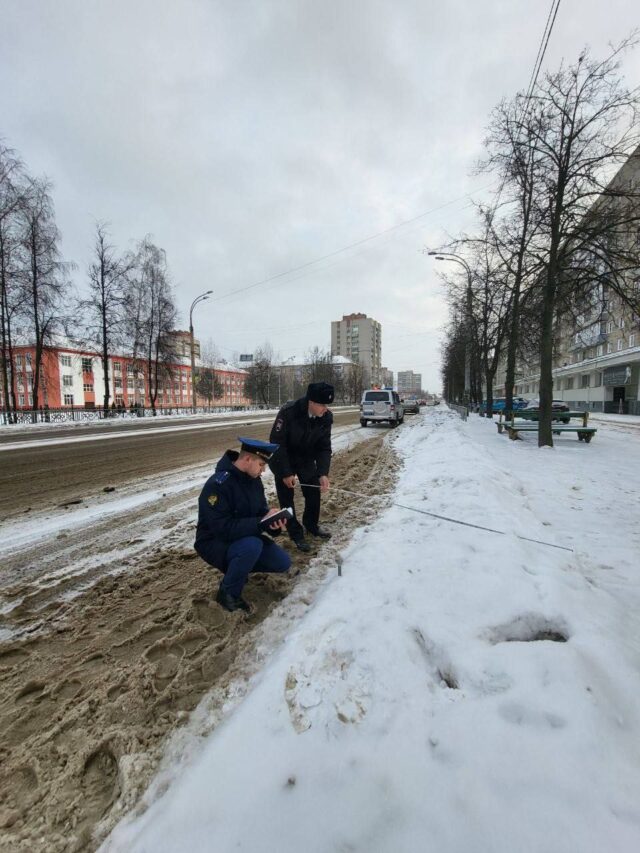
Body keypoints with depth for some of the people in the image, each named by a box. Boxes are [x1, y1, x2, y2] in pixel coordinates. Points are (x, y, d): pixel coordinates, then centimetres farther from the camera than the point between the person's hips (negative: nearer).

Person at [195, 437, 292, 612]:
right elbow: (223, 528, -33)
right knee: (252, 546, -36)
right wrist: (261, 522, -36)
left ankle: (236, 566, 16)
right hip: (215, 543, -7)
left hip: (244, 538, 7)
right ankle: (228, 593, -10)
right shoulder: (217, 485, -28)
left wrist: (274, 524, -21)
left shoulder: (254, 479, -4)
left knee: (282, 562, -5)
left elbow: (261, 512, 1)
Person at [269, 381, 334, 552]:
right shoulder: (288, 412, -34)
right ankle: (296, 533, 19)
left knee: (314, 492, 10)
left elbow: (324, 447, -12)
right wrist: (286, 472, -24)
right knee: (286, 498, 1)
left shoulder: (326, 417, -19)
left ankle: (311, 525, 34)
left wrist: (323, 473, -25)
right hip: (283, 460, -4)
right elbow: (277, 443, -26)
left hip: (306, 460, 4)